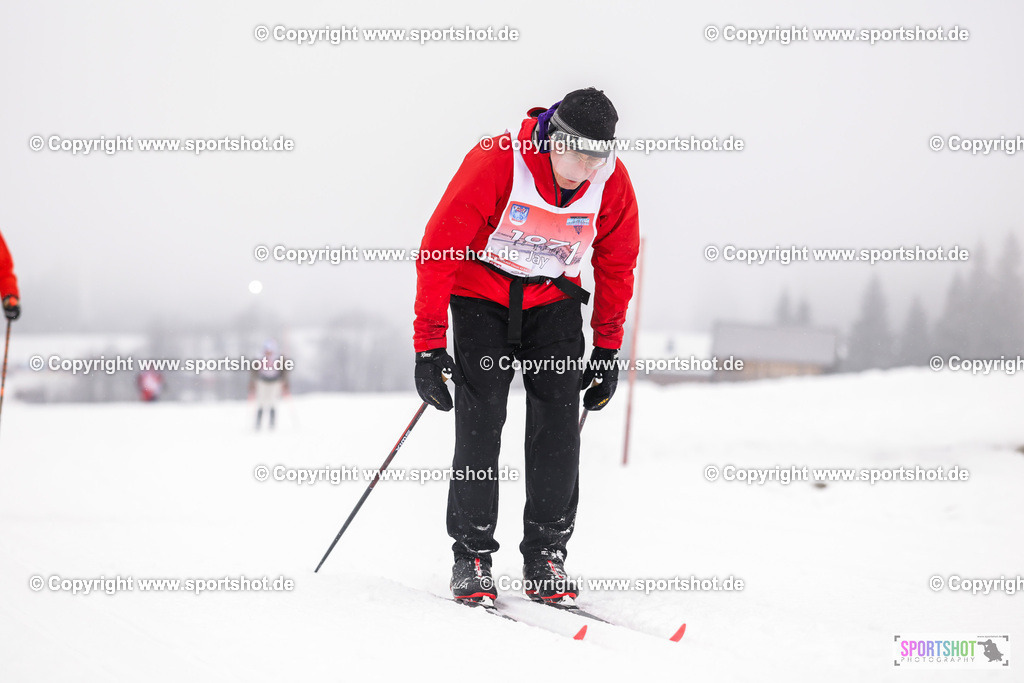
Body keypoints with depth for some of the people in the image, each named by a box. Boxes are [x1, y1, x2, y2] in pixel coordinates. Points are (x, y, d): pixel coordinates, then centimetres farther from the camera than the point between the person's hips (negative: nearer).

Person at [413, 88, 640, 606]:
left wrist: (607, 348, 5)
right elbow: (438, 251, -22)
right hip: (481, 294, -3)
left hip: (553, 300, 3)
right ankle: (471, 554, -2)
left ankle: (545, 554, 1)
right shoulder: (495, 163, -27)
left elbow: (616, 265, 3)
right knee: (481, 421, -13)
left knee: (558, 420, -9)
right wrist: (429, 344, -23)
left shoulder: (611, 183, -15)